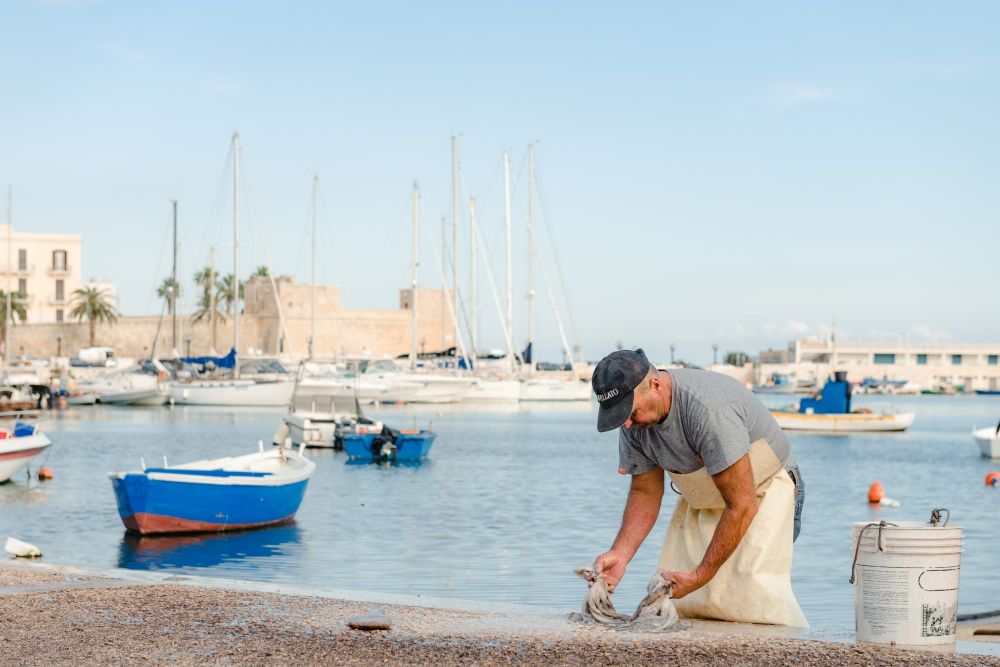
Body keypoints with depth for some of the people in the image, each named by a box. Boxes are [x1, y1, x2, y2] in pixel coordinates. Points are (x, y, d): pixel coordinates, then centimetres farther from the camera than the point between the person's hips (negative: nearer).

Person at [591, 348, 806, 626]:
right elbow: (645, 491, 0)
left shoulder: (709, 409, -36)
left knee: (750, 600, -24)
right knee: (673, 597, -8)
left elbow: (742, 505, -33)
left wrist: (700, 576, -31)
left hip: (764, 489, -6)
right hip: (701, 501, 7)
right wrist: (620, 553, -17)